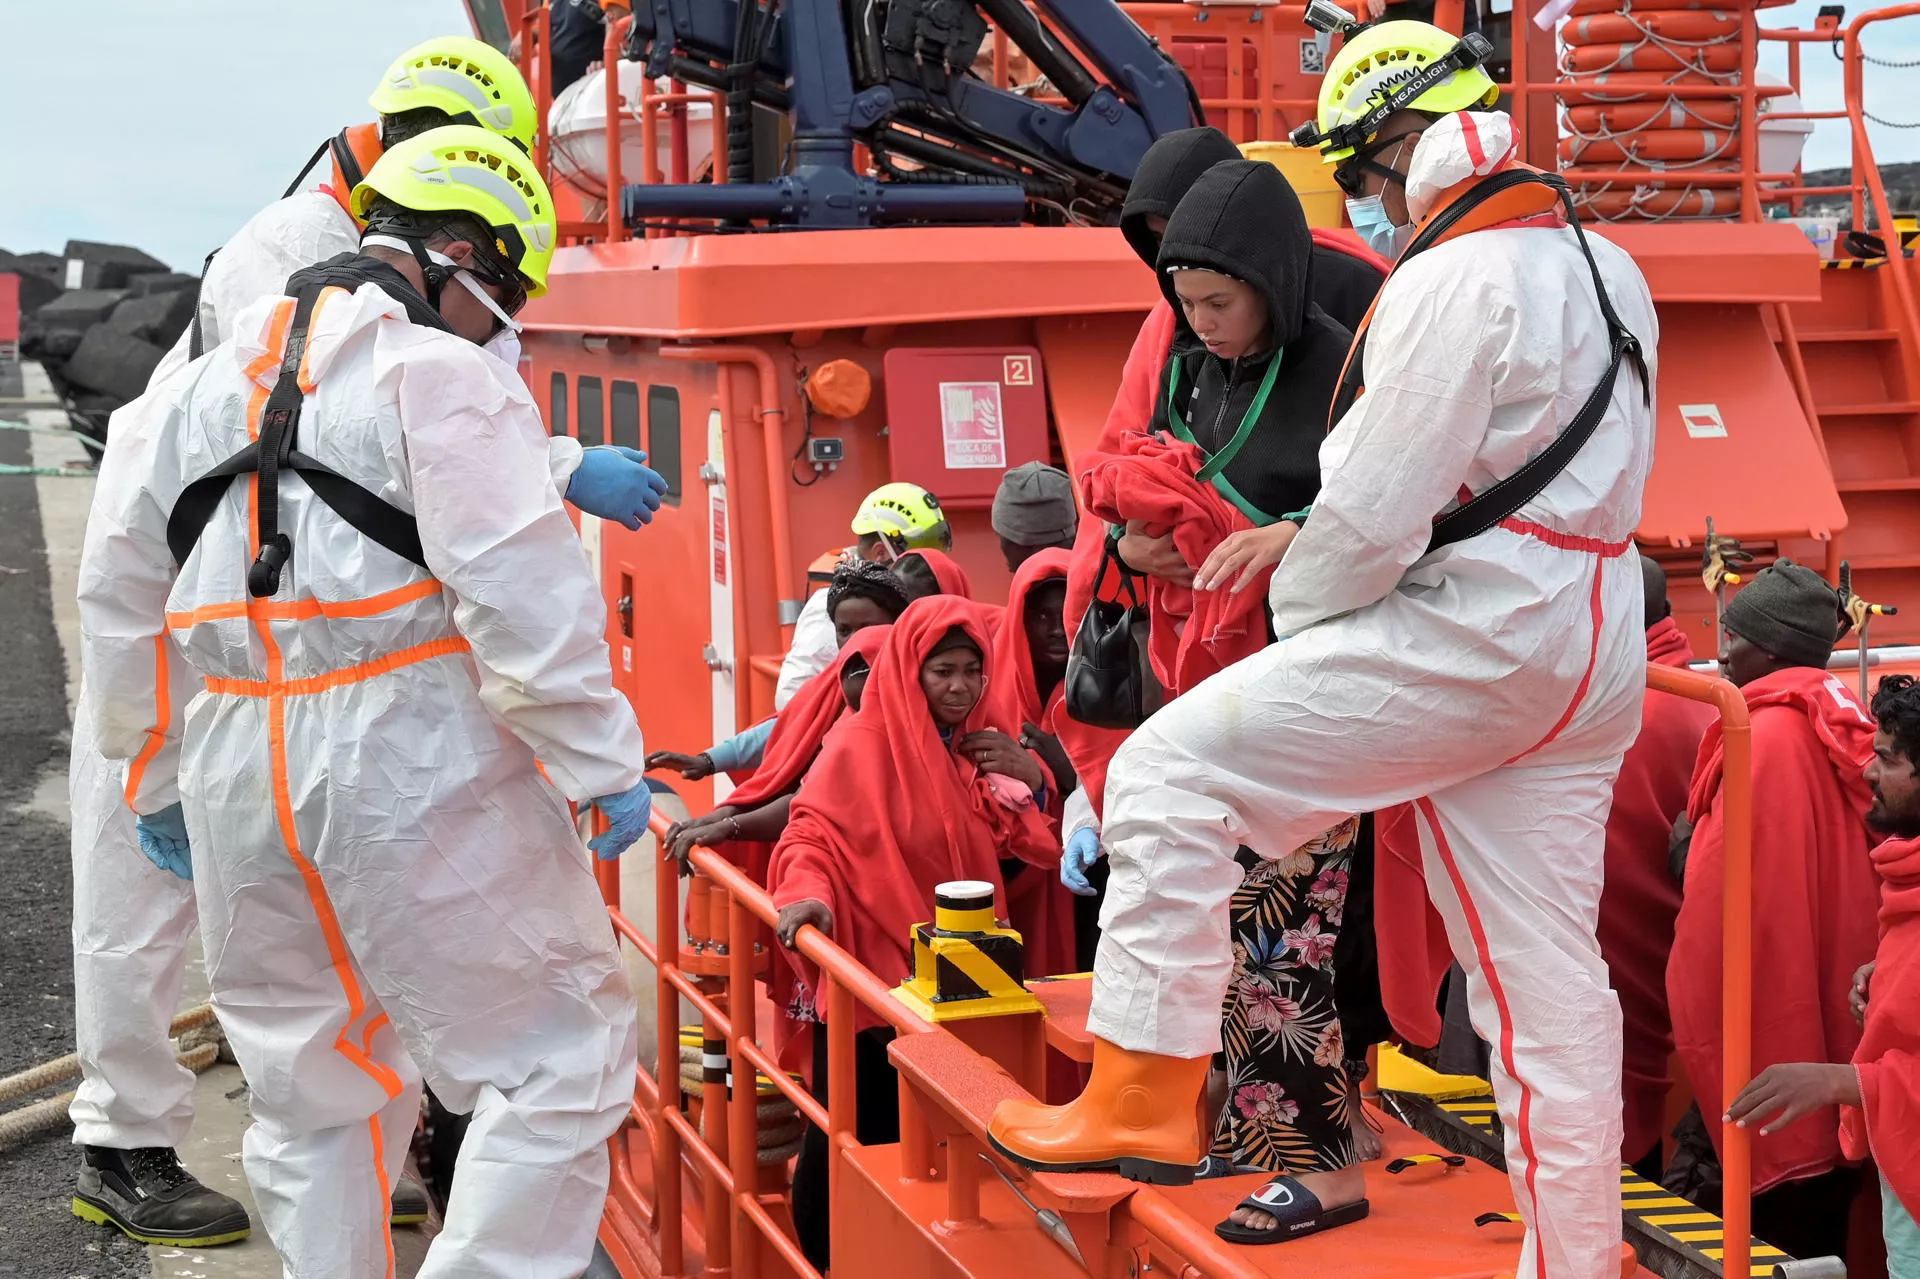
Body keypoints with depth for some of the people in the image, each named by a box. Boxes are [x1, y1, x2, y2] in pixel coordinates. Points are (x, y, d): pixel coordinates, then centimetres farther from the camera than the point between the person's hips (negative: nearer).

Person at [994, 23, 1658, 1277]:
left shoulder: (1452, 283, -12)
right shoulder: (1605, 270, 17)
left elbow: (1375, 515, -17)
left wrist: (1292, 614, 2)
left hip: (1471, 641, -9)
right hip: (1592, 655, 9)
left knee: (1169, 769, -5)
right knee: (1545, 975, 12)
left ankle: (1146, 1098, -6)